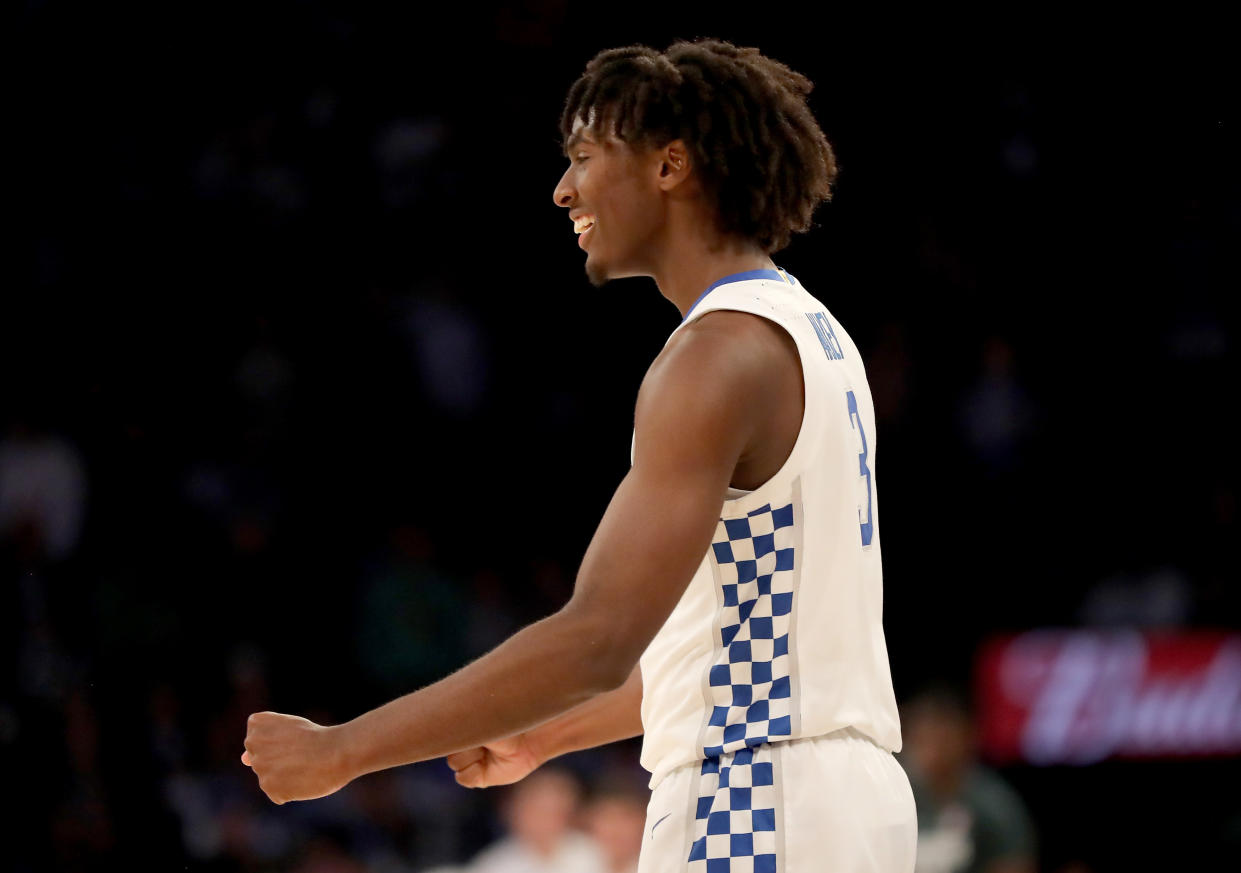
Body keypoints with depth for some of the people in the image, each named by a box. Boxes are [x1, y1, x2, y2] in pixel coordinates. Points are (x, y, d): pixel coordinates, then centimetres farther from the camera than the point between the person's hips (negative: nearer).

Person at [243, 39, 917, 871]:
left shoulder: (723, 354, -14)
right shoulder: (809, 333, 17)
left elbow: (599, 640, -23)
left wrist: (342, 751, -20)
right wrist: (542, 737, 28)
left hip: (758, 804, -10)